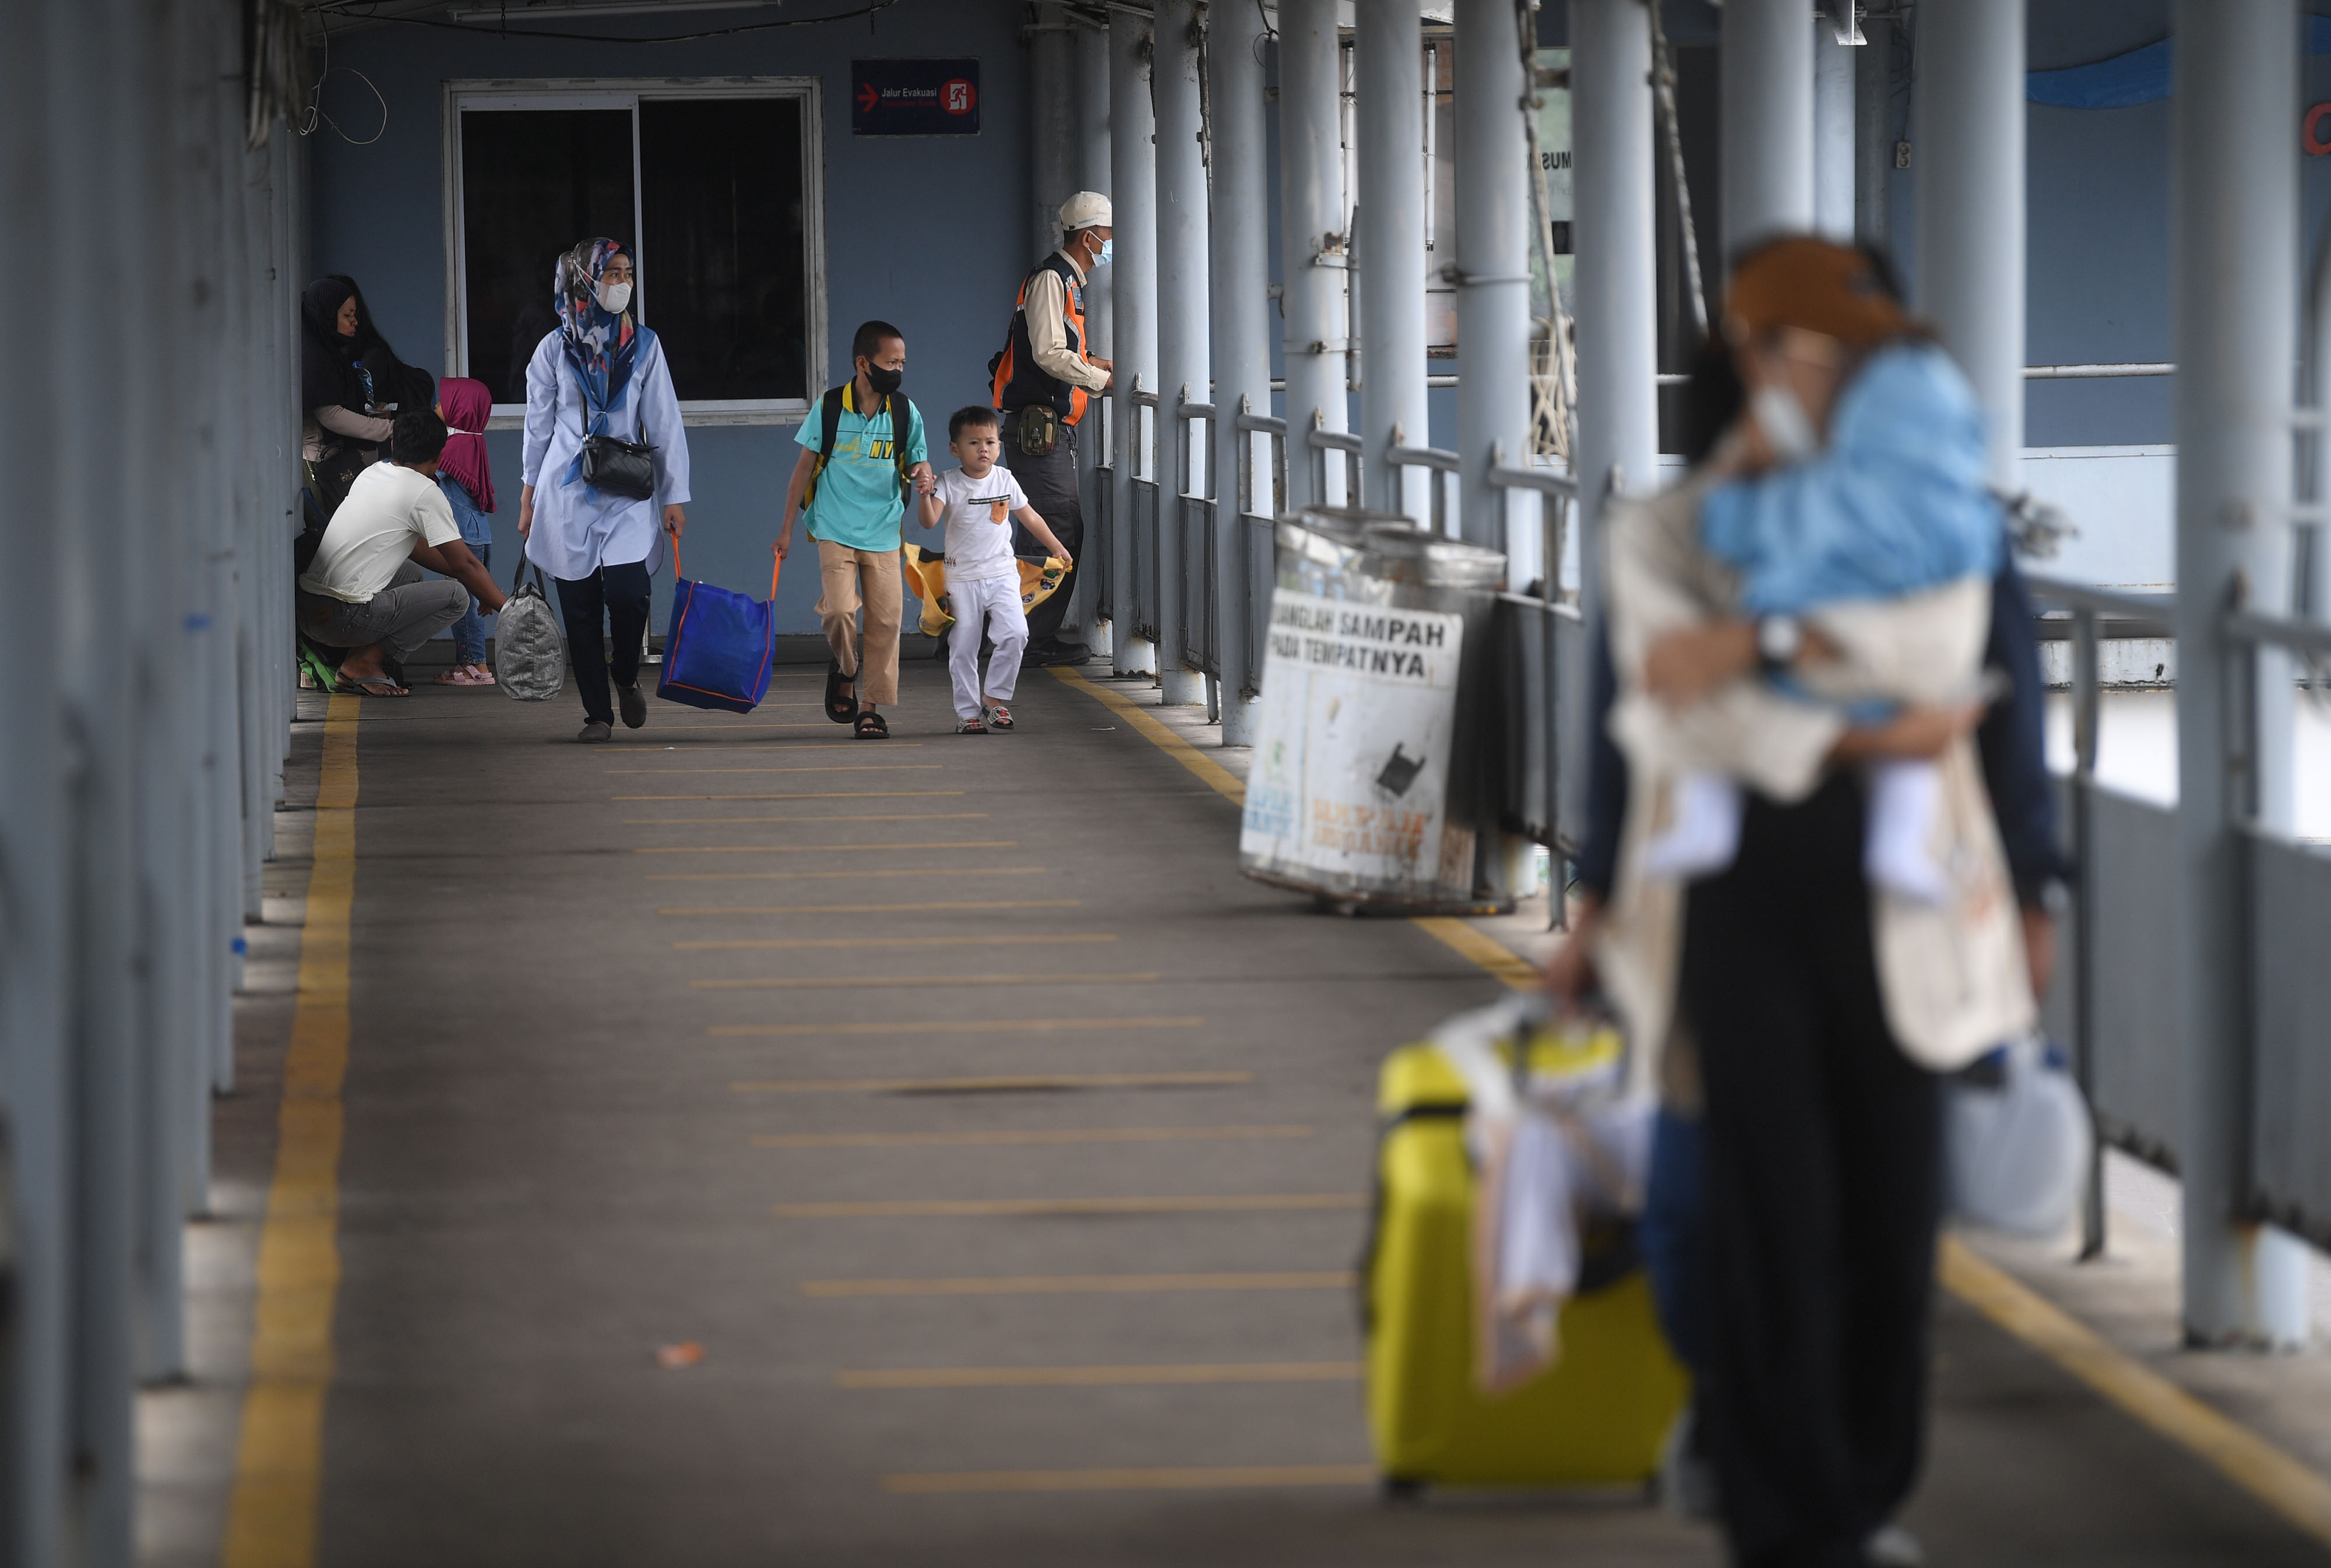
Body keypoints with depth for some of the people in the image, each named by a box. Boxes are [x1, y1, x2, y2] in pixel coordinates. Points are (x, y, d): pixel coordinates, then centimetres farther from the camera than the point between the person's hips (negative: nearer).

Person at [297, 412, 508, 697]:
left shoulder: (371, 473, 17)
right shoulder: (425, 492, -7)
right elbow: (465, 565, -3)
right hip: (345, 618, -8)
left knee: (409, 570, 31)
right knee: (457, 596, -2)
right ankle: (364, 663, -6)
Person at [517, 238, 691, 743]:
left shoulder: (643, 346, 6)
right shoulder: (555, 348, 4)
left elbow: (664, 423, 6)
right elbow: (539, 425, 11)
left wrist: (675, 497, 2)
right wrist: (529, 497, 10)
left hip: (626, 494, 0)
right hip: (568, 493, 0)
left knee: (626, 592, -17)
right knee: (580, 608, 0)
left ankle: (627, 678, 11)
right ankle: (597, 714, 9)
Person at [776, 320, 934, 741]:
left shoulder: (905, 413, 2)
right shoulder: (829, 409, -3)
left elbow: (918, 463, 11)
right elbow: (804, 468, 4)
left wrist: (923, 478, -16)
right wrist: (786, 529, 5)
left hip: (884, 533, 2)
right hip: (835, 529, -2)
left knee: (885, 619, -2)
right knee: (839, 611, -16)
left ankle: (871, 706, 10)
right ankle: (845, 672, 15)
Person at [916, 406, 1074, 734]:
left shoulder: (1005, 480, 5)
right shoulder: (949, 484, -5)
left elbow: (1028, 516, 19)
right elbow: (929, 521, -18)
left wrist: (1057, 547, 24)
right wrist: (925, 495, -36)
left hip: (1002, 575, 2)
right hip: (962, 579, -2)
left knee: (1015, 634, -16)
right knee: (963, 648, -1)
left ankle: (995, 698, -1)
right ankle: (968, 712, 10)